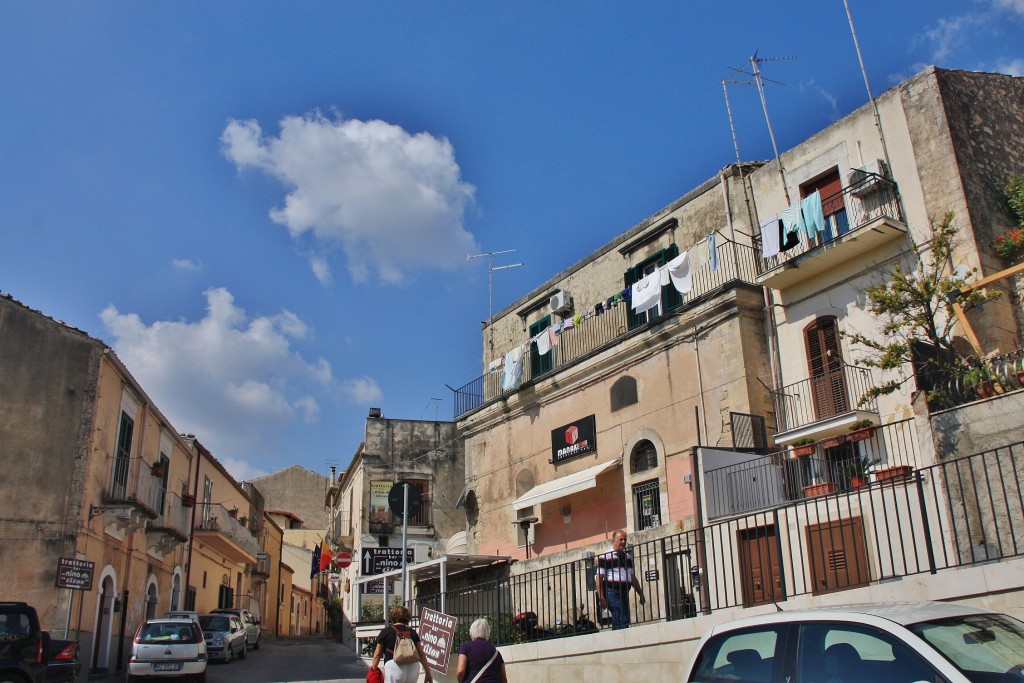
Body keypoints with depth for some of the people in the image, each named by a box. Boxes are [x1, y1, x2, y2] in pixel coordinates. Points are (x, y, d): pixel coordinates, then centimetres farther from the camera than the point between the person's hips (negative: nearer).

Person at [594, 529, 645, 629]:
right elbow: (599, 578, -8)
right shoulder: (605, 556, -4)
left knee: (618, 623, 10)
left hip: (625, 593, 7)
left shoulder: (628, 556, 17)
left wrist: (641, 594, 19)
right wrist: (601, 597, -15)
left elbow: (633, 578, 23)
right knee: (623, 621, -16)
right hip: (612, 592, -7)